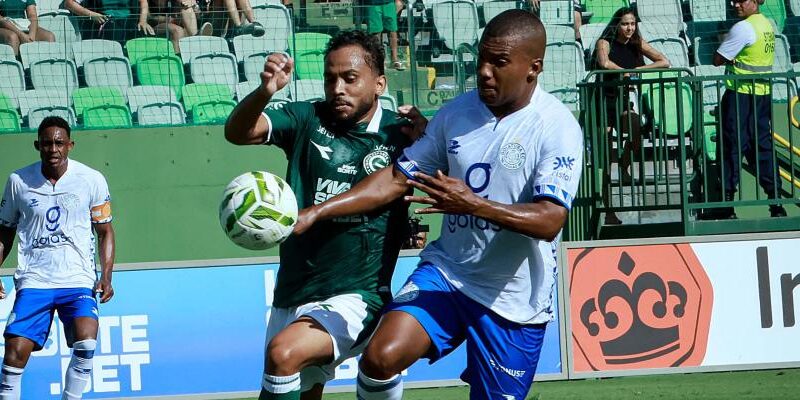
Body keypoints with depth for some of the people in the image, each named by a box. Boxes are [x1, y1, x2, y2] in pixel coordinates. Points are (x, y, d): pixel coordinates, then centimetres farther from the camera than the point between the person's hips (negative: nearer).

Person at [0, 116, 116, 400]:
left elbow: (105, 231, 9)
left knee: (86, 342, -24)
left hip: (78, 280, -1)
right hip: (33, 280, 1)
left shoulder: (92, 180, 0)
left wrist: (106, 276, -3)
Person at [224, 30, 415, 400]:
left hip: (355, 297, -4)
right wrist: (264, 92, -34)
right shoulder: (307, 120, -1)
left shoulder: (401, 135, -6)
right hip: (292, 295, 5)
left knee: (284, 354, -30)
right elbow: (237, 131, -14)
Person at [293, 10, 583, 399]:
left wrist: (474, 204, -37)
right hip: (447, 270, 3)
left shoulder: (557, 127, -13)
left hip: (513, 301, -3)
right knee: (380, 357, -19)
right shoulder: (456, 112, 3)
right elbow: (397, 178, 8)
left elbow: (550, 221, -24)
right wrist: (313, 214, 0)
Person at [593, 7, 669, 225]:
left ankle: (624, 168, -5)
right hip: (605, 98, -3)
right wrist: (626, 72, -13)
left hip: (625, 98, 3)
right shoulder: (605, 43, -7)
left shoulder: (637, 44, 5)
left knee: (636, 127, -32)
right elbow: (604, 63, -28)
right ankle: (608, 211, 1)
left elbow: (665, 62, 1)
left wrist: (637, 70, -10)